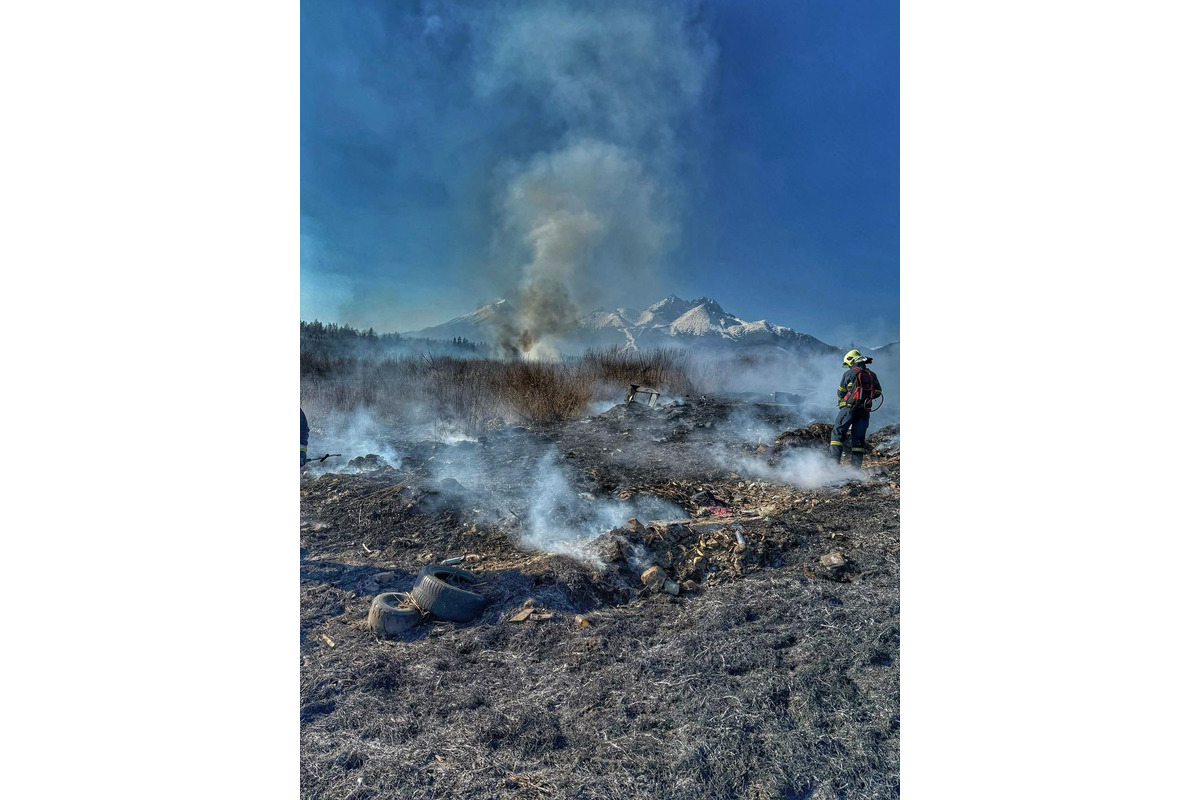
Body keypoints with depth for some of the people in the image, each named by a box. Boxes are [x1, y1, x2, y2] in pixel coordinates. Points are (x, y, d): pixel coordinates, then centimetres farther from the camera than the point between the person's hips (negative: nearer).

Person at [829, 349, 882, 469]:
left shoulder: (848, 373, -1)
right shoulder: (872, 375, 12)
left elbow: (841, 392, 4)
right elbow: (878, 392, 16)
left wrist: (841, 405, 19)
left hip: (850, 407, -5)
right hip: (865, 411, 5)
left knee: (837, 433, -2)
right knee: (859, 437, 8)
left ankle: (834, 462, -14)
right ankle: (856, 467, 6)